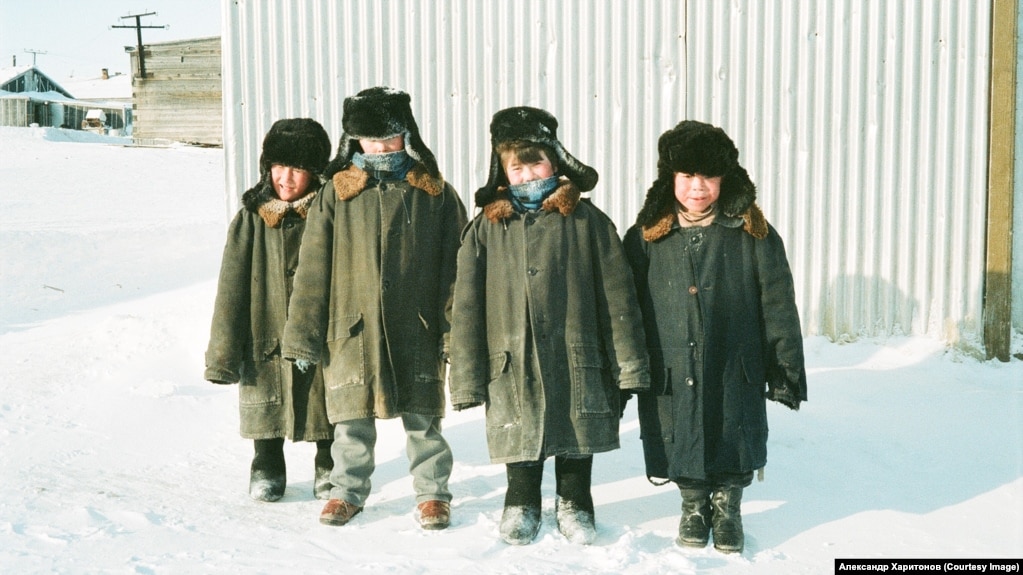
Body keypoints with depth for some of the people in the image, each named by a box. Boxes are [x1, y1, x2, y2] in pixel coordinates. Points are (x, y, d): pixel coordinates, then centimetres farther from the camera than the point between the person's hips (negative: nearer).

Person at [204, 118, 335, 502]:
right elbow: (231, 289, 1)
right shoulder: (251, 219, -1)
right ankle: (267, 470, 31)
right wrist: (223, 353, -2)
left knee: (327, 408, 11)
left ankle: (329, 469, 32)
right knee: (267, 407, 11)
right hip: (267, 338, 1)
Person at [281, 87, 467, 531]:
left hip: (416, 332, 0)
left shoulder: (436, 194, 3)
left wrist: (454, 332, -3)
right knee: (352, 420, 9)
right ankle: (348, 491, 28)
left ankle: (432, 493, 25)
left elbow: (454, 269, 3)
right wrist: (304, 336, 0)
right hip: (352, 331, 1)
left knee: (423, 419, 8)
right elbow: (313, 270, 3)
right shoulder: (336, 194, 2)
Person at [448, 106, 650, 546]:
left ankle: (574, 505, 35)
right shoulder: (485, 229, 2)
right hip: (513, 363, 1)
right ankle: (521, 506, 36)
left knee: (577, 443, 13)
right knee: (521, 443, 13)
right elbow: (467, 306, 3)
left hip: (577, 361, 0)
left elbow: (617, 295, 1)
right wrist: (467, 378, -1)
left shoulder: (587, 221, 0)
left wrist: (628, 363, -1)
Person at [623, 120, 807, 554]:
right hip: (671, 375, 1)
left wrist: (785, 371, -2)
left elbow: (778, 307, 0)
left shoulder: (753, 234, -2)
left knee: (734, 449, 10)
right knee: (683, 448, 12)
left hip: (735, 372, -1)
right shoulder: (647, 237, 1)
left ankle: (727, 506, 34)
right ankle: (693, 505, 36)